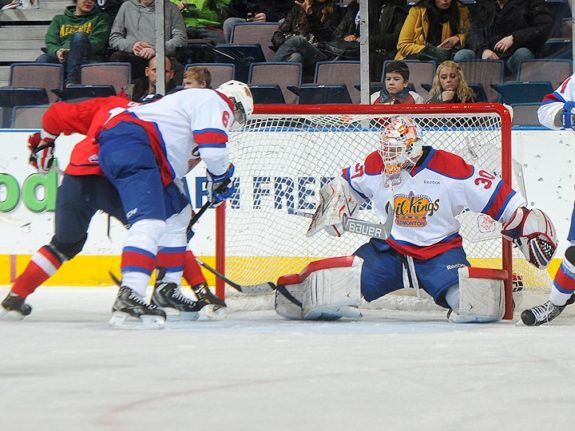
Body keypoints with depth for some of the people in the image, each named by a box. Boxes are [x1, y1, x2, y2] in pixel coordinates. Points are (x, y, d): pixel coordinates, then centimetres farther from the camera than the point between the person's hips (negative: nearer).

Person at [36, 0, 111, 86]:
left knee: (79, 36, -32)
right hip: (61, 60, 2)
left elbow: (97, 43, 4)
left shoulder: (100, 18, 21)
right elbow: (50, 43, 13)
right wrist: (57, 51, -12)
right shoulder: (59, 19, 27)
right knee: (42, 59, -30)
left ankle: (72, 82, -46)